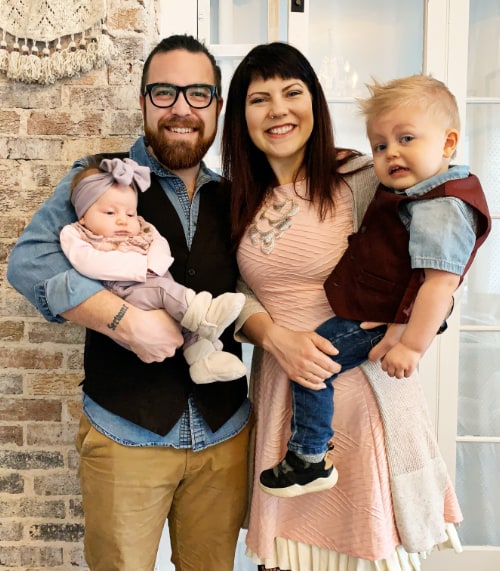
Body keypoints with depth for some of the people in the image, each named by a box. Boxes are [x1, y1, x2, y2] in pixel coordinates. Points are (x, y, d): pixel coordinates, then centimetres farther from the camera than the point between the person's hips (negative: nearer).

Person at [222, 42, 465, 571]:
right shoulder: (239, 199, 6)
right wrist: (277, 337, -14)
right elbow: (236, 290, 5)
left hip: (361, 385, -3)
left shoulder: (361, 179, -9)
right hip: (279, 391, 4)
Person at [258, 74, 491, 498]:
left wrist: (413, 346, -29)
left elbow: (441, 280, -29)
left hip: (378, 322, -11)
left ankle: (310, 460, 2)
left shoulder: (442, 209, -25)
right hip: (363, 304, 11)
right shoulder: (412, 192, 7)